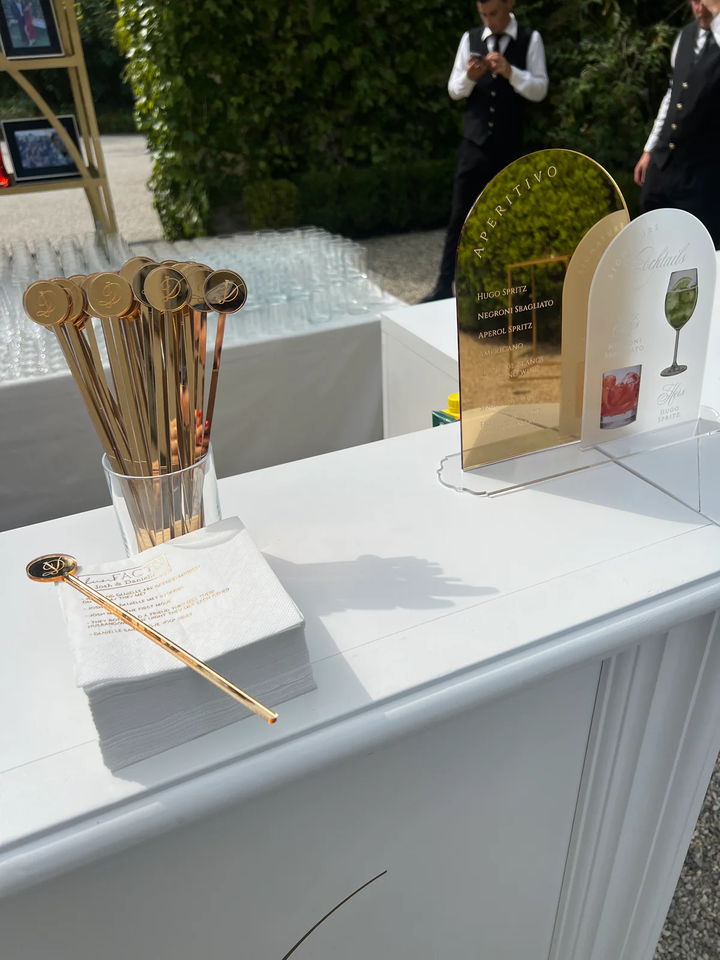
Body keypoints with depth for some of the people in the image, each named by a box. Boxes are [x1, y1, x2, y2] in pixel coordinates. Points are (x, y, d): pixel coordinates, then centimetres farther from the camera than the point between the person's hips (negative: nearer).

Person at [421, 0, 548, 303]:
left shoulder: (530, 39, -2)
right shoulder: (470, 38, 6)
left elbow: (540, 90, -7)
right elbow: (454, 90, 6)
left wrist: (510, 72, -23)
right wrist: (469, 76, -16)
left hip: (509, 145, -1)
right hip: (474, 142, 1)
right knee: (460, 215, -1)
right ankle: (444, 286, 4)